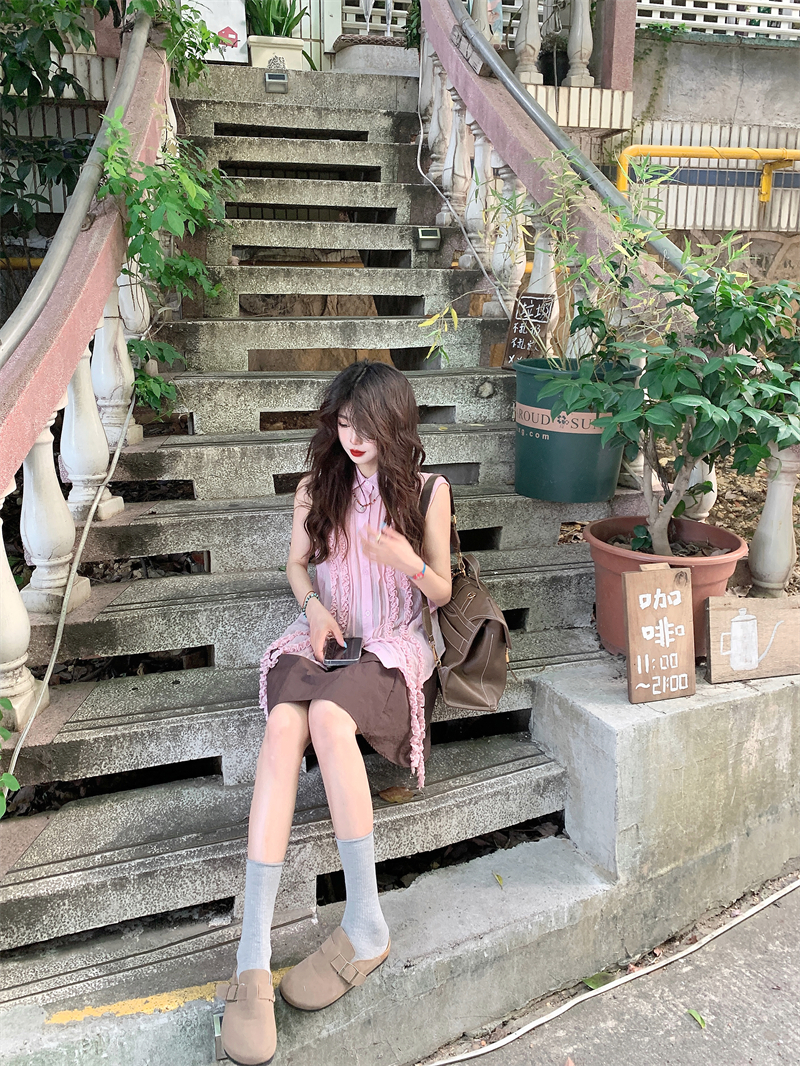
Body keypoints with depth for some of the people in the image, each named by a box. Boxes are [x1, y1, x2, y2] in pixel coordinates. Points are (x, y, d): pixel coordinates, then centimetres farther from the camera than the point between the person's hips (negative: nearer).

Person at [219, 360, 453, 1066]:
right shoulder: (317, 488, 10)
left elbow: (442, 593, 6)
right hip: (322, 636, 2)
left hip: (393, 645, -2)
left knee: (328, 714, -37)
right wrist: (314, 605, -2)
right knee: (284, 723, -33)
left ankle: (366, 925, -27)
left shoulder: (426, 491, 3)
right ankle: (253, 956, -35)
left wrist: (411, 564, -17)